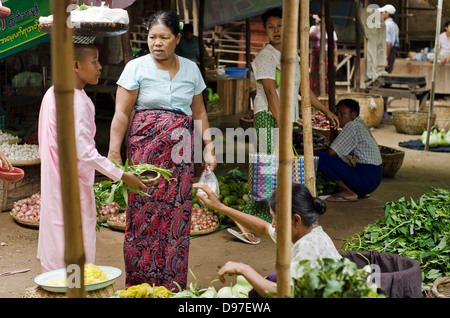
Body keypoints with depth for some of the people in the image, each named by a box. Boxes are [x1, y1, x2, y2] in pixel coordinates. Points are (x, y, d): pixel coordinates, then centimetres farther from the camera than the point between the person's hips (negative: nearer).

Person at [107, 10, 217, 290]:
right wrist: (113, 153, -11)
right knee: (144, 214, -4)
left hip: (180, 152, 3)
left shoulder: (191, 69, 10)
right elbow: (122, 113, -5)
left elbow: (199, 112, 16)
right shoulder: (137, 68, -1)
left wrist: (209, 147, 8)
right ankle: (140, 282, 8)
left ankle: (173, 284, 11)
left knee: (178, 215, 2)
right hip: (146, 149, -3)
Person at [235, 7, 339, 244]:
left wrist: (326, 111, 27)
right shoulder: (266, 56, -8)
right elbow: (270, 92, -16)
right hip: (269, 118, -8)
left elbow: (302, 88, 26)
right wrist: (281, 124, -21)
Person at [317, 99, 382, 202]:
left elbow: (331, 152, -17)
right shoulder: (360, 123, 16)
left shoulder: (352, 126, -13)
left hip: (365, 180, -10)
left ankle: (350, 193, -9)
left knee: (320, 158, -14)